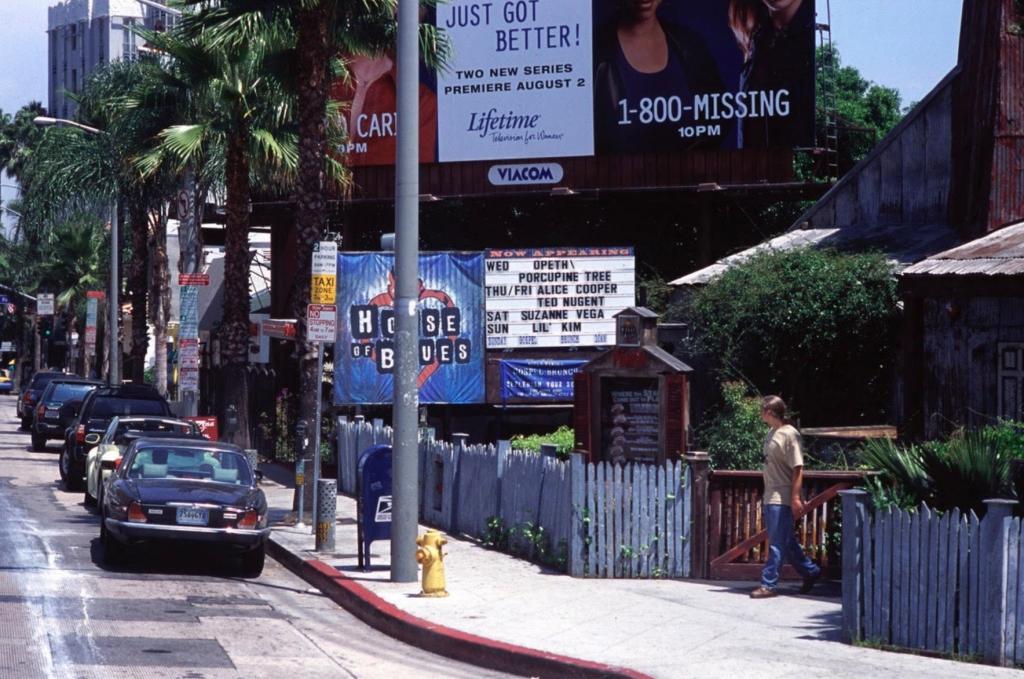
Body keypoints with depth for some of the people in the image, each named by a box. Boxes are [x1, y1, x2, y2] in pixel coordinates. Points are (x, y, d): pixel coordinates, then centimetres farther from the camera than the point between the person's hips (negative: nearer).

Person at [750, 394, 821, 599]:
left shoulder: (789, 434, -14)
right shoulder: (771, 433, 12)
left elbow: (798, 469, -16)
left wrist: (795, 497, -20)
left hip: (782, 498, -9)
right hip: (770, 496, 9)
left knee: (777, 543, -5)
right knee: (786, 542, 15)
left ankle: (769, 585, -3)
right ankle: (810, 571, 28)